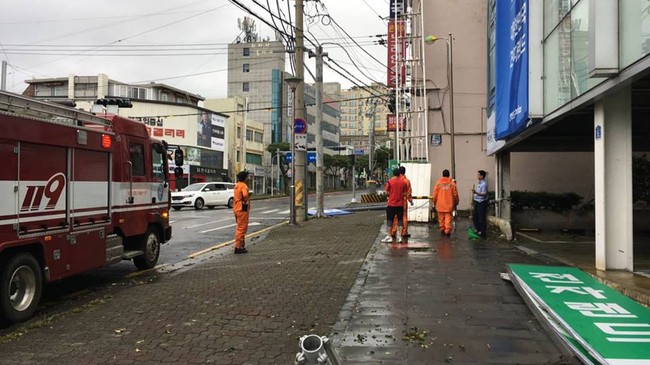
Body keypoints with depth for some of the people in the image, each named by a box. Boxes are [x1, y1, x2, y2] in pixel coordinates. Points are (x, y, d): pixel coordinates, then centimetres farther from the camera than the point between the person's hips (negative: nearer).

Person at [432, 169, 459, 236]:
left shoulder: (438, 183, -1)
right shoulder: (452, 183, -1)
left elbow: (435, 194, 1)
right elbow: (455, 194, 4)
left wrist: (434, 202, 13)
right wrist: (456, 202, 18)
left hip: (440, 204, 1)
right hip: (449, 204, 0)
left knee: (441, 217, 9)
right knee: (448, 217, -1)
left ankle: (442, 229, 15)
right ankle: (448, 230, -9)